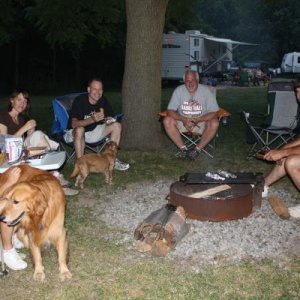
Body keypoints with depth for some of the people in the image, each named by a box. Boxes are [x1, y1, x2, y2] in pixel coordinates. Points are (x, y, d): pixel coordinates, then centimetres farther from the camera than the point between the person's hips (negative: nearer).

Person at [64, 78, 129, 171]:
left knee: (117, 126, -10)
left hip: (94, 131, 6)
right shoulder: (79, 101, -23)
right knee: (79, 130, -39)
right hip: (76, 133, -5)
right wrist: (92, 119, -48)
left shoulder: (103, 100, -7)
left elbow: (110, 117, 3)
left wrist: (108, 120, -23)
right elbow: (74, 124, -33)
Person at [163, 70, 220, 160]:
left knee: (214, 123, -31)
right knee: (167, 121, -24)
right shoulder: (179, 90, -8)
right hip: (183, 120, 2)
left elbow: (214, 112, -16)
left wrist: (197, 120, -29)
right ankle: (183, 148, -16)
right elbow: (170, 111, -12)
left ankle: (197, 149, -17)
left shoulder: (207, 91, -13)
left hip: (202, 121, -1)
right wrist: (183, 119, -29)